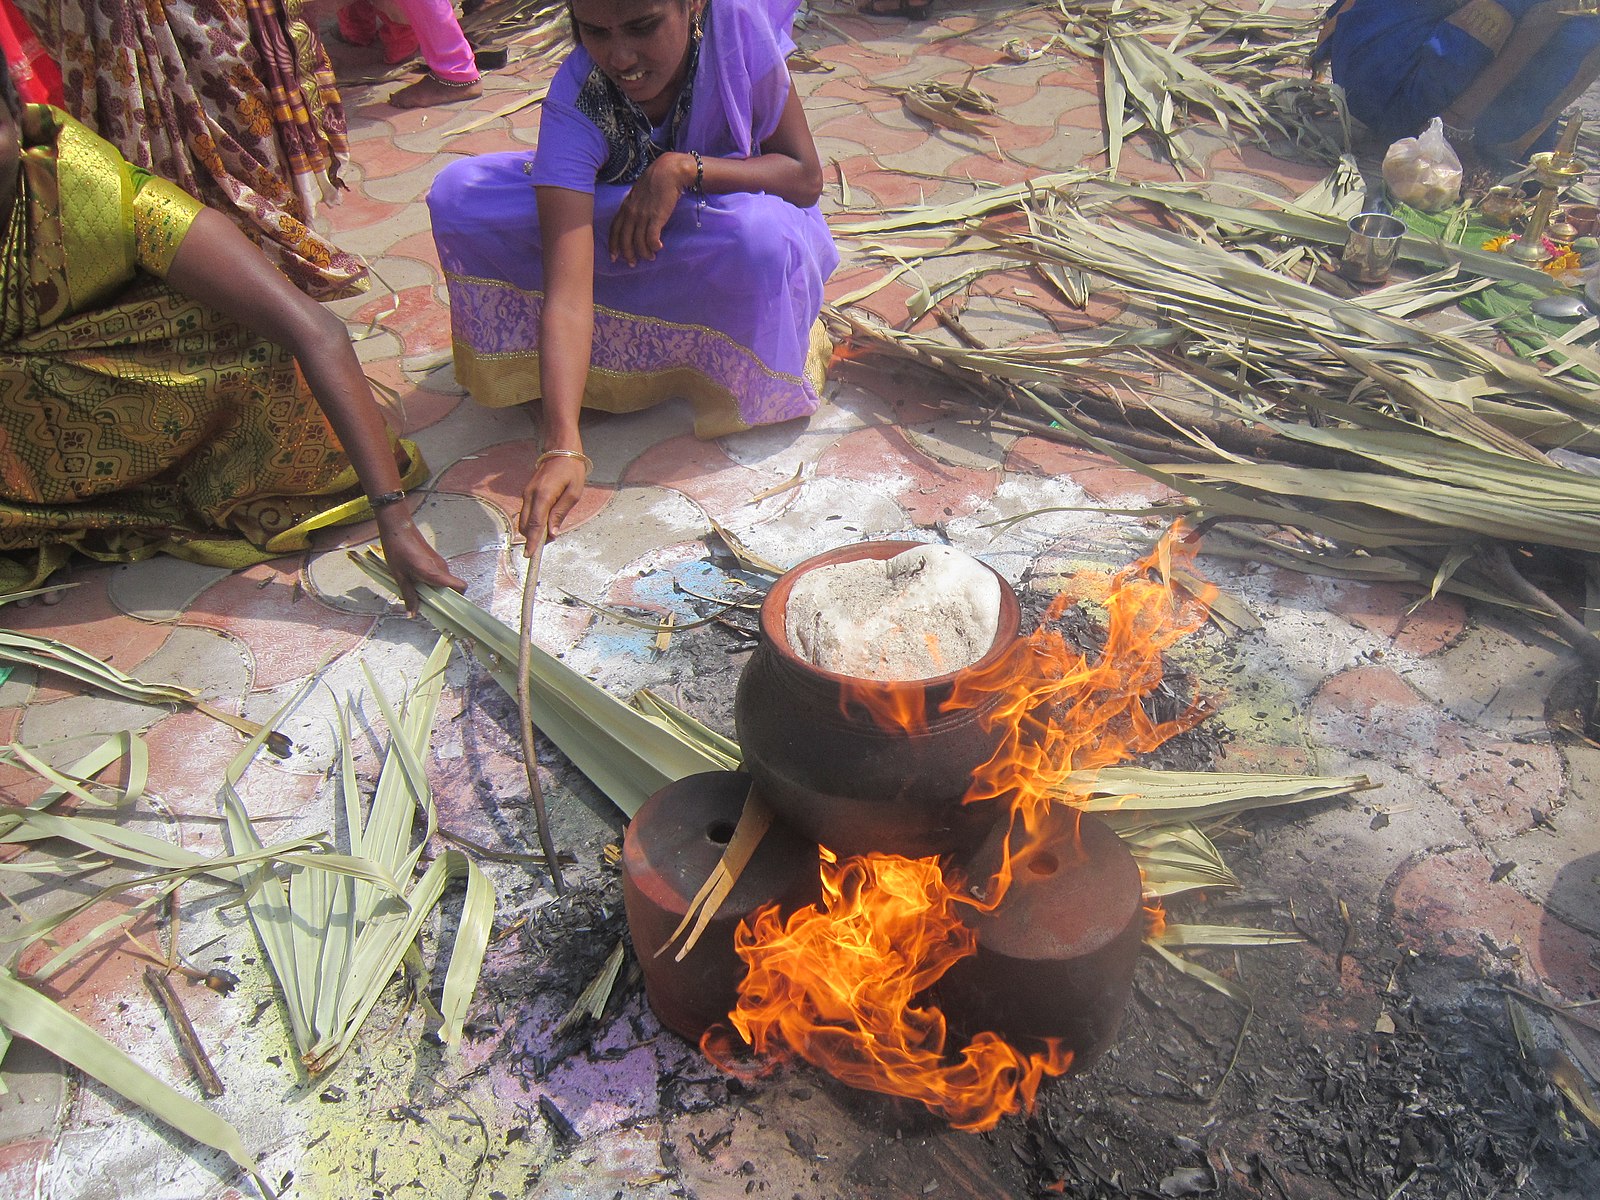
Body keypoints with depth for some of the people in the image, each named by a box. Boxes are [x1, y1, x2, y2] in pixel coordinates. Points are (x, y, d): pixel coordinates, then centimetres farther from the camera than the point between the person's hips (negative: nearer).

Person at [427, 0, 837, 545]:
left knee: (763, 238, -39)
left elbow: (806, 178, -21)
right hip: (611, 217, 1)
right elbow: (567, 291, -39)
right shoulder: (573, 106, -30)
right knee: (458, 195, -20)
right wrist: (562, 446, -51)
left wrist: (685, 168, -36)